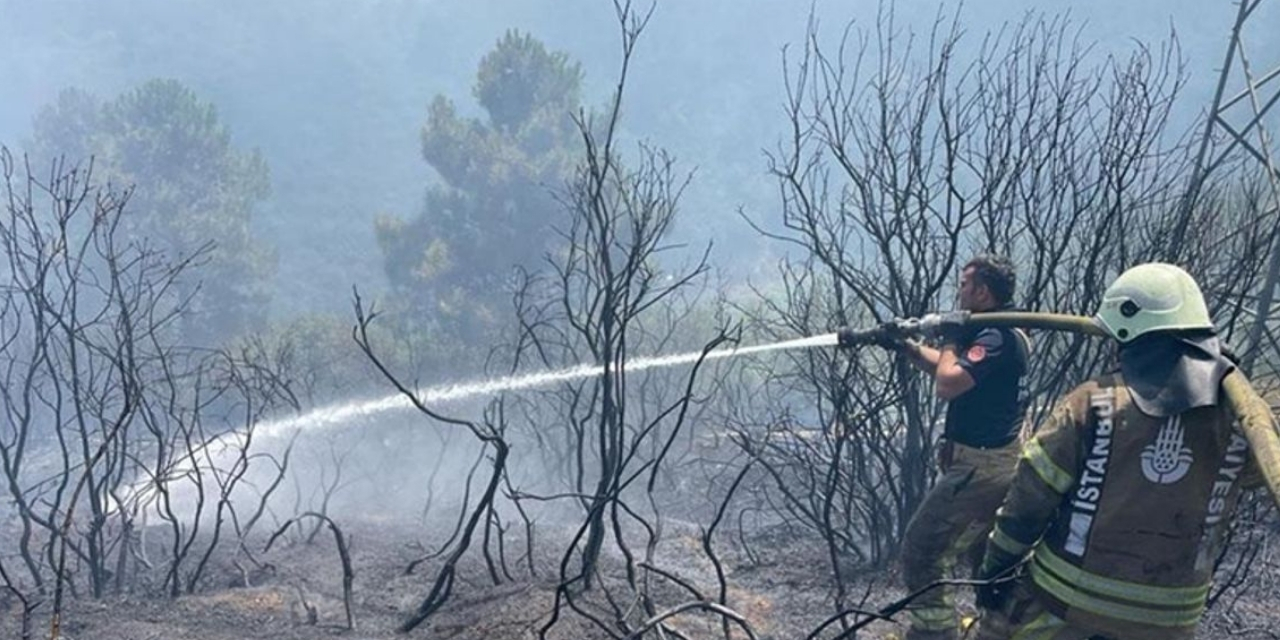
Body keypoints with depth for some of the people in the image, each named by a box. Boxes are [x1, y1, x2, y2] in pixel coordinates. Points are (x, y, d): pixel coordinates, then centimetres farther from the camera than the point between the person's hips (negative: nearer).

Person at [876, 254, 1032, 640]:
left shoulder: (996, 337, -21)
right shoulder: (1007, 332, 11)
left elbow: (947, 384, -27)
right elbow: (953, 369, 20)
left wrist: (951, 340, -11)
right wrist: (906, 347, 8)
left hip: (980, 466, -10)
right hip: (1000, 462, 11)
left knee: (922, 550, -5)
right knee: (985, 554, 24)